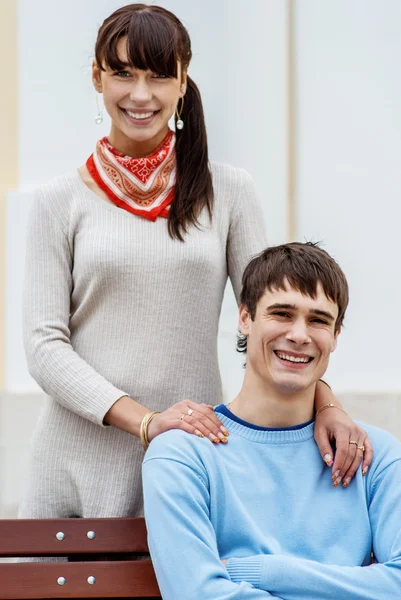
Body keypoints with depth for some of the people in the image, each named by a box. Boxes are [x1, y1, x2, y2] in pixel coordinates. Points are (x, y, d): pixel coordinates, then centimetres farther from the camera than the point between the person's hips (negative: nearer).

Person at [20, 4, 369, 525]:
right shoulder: (62, 202, 4)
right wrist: (146, 421, -16)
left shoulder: (228, 193, 6)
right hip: (82, 458, 0)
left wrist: (325, 404, -14)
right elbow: (45, 344, -2)